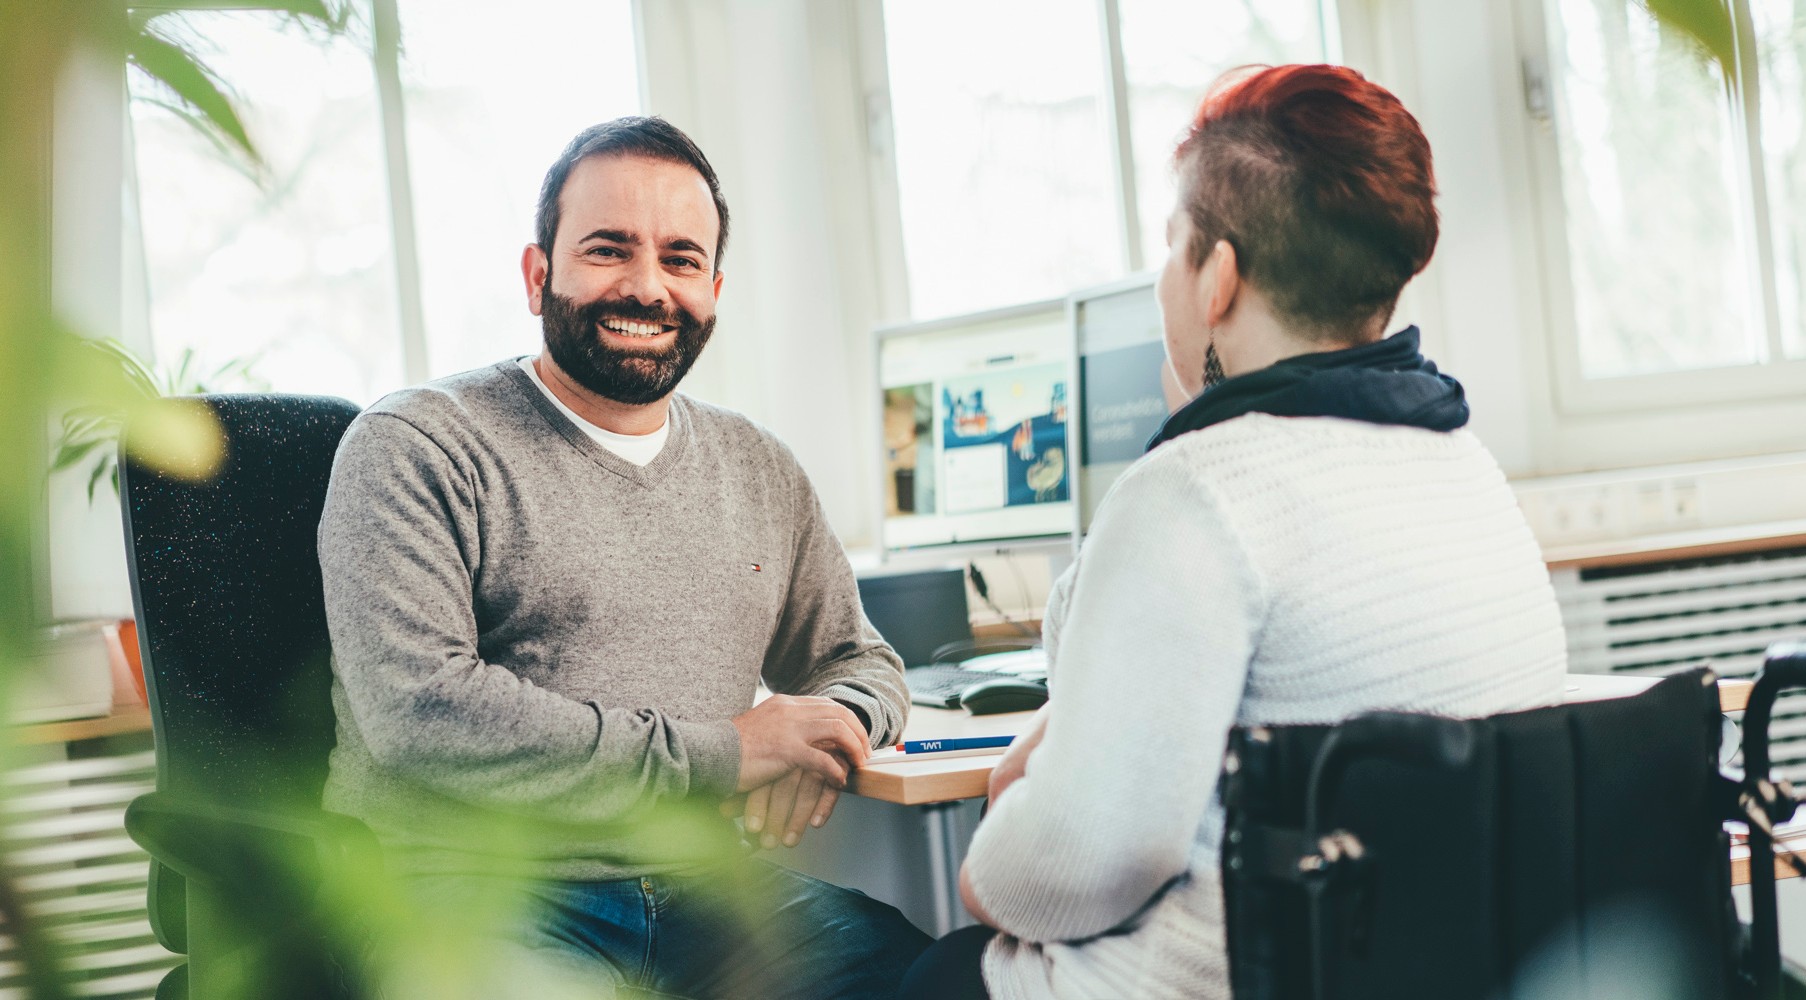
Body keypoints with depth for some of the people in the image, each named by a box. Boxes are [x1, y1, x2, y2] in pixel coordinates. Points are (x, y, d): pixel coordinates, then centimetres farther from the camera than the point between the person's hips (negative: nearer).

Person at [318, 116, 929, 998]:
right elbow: (416, 710, -14)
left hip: (699, 887, 5)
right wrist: (717, 755, -13)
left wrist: (827, 731, -1)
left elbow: (858, 660, 26)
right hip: (475, 888, -5)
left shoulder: (760, 472, 18)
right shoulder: (413, 447, -2)